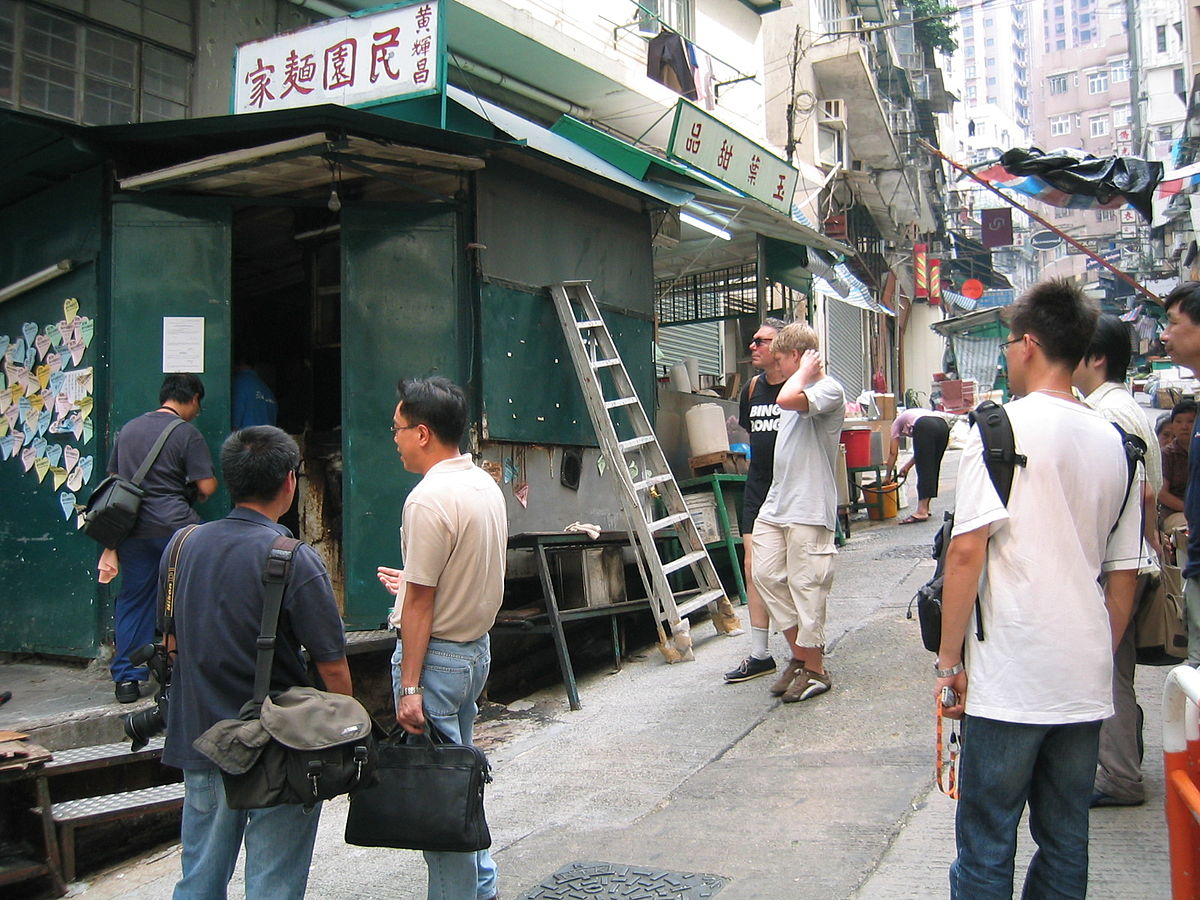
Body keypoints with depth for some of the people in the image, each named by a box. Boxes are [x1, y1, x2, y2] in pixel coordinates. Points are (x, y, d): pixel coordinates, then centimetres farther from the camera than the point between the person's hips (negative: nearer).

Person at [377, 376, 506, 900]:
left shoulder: (430, 498, -20)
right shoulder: (486, 485, 7)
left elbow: (421, 604, -20)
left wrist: (409, 687, -16)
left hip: (437, 654, -9)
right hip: (477, 647, 9)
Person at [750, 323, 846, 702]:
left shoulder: (829, 390, -11)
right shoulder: (798, 390, 18)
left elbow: (786, 400, -30)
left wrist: (805, 370, -17)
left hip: (809, 509, -9)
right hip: (776, 503, 9)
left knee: (806, 585, -2)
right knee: (766, 574, 8)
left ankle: (814, 670, 13)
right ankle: (799, 652, 22)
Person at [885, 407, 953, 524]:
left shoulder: (897, 422, 29)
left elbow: (893, 453, 25)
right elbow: (922, 452, 35)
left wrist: (888, 476, 31)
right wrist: (908, 466, 42)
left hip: (924, 426, -6)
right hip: (943, 424, 6)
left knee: (923, 470, -5)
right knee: (933, 468, 14)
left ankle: (921, 511, -10)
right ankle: (925, 508, 18)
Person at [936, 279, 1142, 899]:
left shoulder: (1002, 427, -9)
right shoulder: (1116, 443, 8)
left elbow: (967, 551, -16)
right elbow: (1124, 575, 12)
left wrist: (949, 661, -8)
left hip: (1008, 680, -6)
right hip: (1087, 682, 6)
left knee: (986, 848, 5)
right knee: (1065, 843, 16)